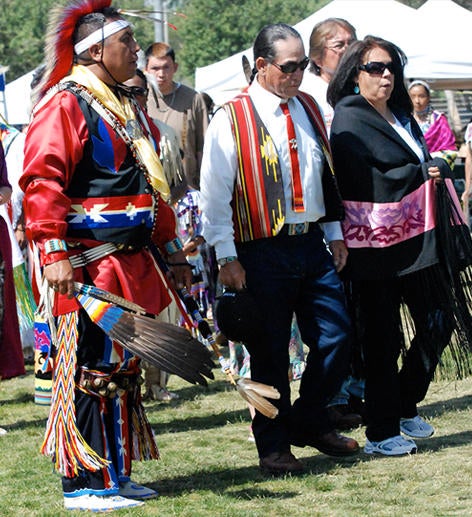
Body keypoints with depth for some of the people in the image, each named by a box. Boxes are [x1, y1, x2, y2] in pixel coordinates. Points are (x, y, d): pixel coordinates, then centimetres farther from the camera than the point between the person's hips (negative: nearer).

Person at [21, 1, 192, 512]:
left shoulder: (129, 108, 19)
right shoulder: (63, 105, -10)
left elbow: (152, 185, 25)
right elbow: (42, 182, -18)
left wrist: (170, 249, 23)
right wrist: (54, 253, -25)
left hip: (132, 263, 9)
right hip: (88, 266, -9)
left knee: (123, 367, 12)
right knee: (91, 370, -6)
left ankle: (115, 474, 21)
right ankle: (84, 484, -1)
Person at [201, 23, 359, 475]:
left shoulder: (309, 110, 11)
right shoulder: (231, 119, -8)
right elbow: (214, 193, -8)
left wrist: (334, 233, 19)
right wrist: (227, 258, -11)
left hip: (312, 247, 6)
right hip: (262, 252, -6)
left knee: (335, 337, 4)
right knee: (269, 353, 1)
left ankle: (308, 422, 24)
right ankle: (273, 447, 13)